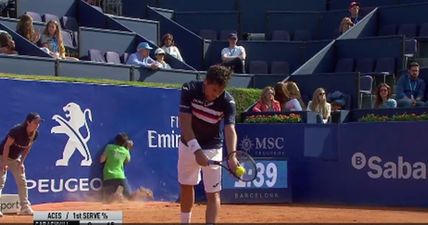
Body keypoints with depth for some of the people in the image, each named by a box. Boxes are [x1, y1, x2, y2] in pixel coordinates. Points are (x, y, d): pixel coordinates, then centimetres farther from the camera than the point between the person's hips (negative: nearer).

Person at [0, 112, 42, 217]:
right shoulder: (17, 130, -29)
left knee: (22, 182, 6)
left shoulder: (35, 134, -9)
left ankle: (25, 207, 12)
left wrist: (21, 162, 0)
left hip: (16, 158, 7)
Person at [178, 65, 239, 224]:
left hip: (212, 148, -1)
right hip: (189, 145, 1)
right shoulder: (189, 90, -21)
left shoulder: (227, 102, -23)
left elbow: (230, 130, -33)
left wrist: (232, 157, -50)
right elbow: (184, 124, -24)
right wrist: (196, 150, -35)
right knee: (186, 186, 11)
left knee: (213, 193, -3)